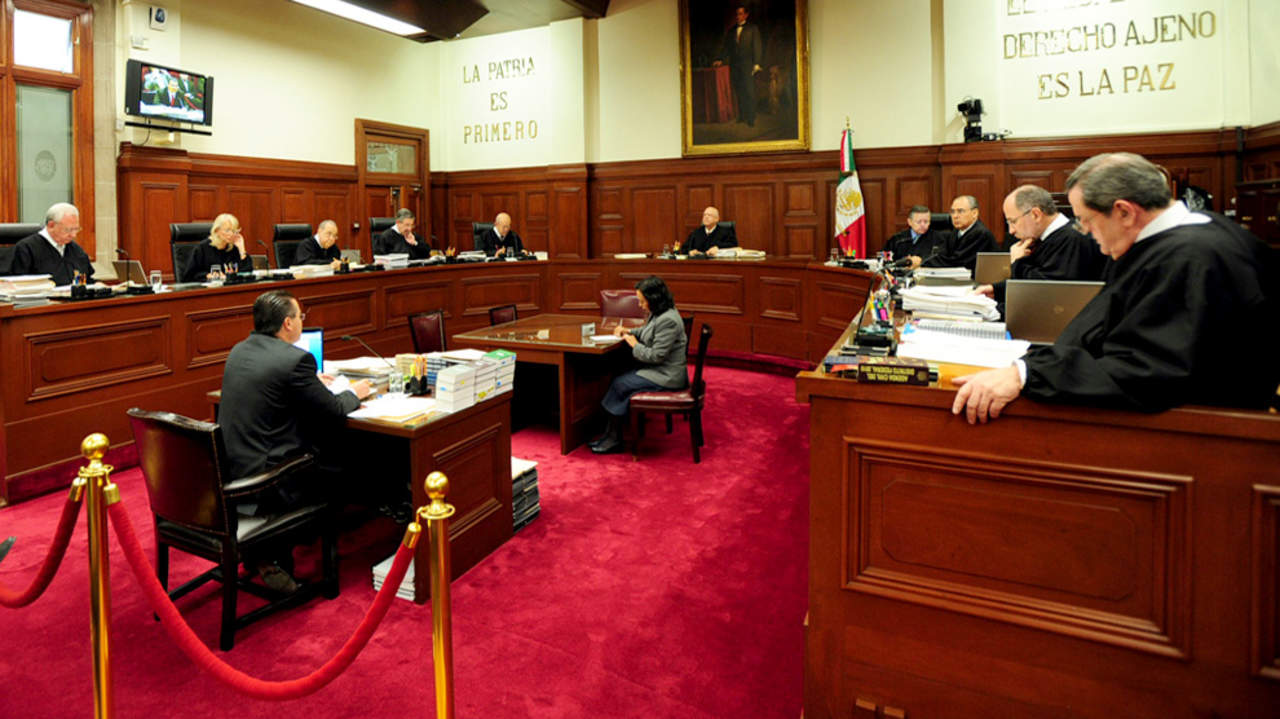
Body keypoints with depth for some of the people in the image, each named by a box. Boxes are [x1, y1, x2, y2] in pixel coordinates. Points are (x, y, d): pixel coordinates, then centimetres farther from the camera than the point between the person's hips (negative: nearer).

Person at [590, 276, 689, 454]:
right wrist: (628, 332, 11)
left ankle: (613, 439, 2)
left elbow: (657, 356, -24)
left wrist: (635, 345, -10)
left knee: (620, 384, -9)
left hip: (666, 377, -10)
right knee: (618, 379, -1)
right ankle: (610, 434, -1)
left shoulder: (668, 320, -23)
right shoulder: (658, 314, 9)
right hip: (658, 370, 10)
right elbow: (647, 333, 28)